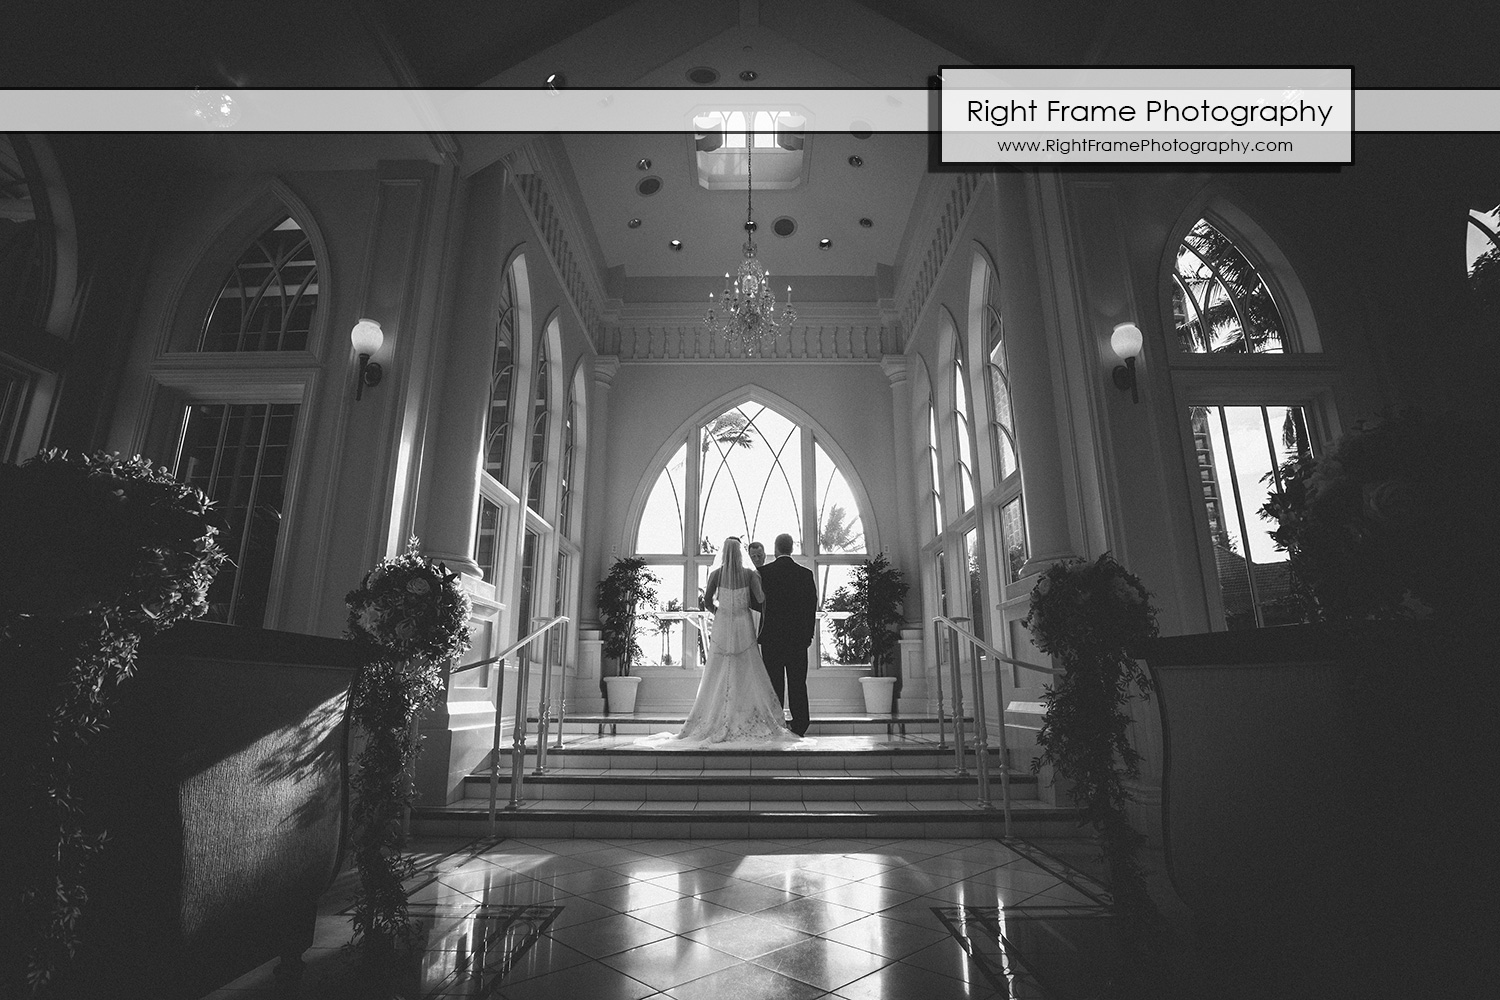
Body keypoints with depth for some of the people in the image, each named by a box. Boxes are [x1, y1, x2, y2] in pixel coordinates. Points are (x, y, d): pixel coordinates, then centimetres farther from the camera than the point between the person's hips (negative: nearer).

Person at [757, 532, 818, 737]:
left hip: (771, 635, -2)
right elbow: (812, 605, 4)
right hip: (798, 636, 2)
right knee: (798, 681, 8)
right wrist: (808, 634, 11)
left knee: (774, 681, 4)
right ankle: (800, 725, 9)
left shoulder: (764, 571, -5)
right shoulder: (806, 573, 1)